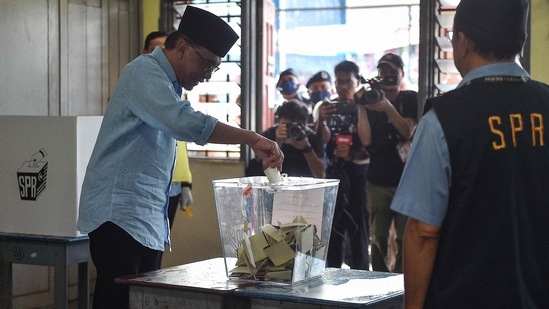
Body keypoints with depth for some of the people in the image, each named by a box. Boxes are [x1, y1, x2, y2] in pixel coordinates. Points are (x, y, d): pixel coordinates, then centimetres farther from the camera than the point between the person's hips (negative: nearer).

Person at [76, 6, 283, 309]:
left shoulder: (168, 84, 19)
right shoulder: (145, 71, -11)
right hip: (120, 216, -9)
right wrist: (252, 138, -26)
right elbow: (186, 123, -28)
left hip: (150, 222, 9)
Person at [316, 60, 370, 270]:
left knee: (358, 227, -3)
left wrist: (353, 155, -24)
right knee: (334, 227, 3)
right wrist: (321, 121, -24)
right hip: (334, 174, 3)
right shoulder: (329, 108, 9)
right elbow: (324, 139, -4)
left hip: (358, 175, -3)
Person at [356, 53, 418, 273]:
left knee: (405, 237, -6)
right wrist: (362, 106, -10)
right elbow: (366, 140, -1)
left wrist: (388, 108, -23)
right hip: (378, 179, 2)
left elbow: (408, 131, -10)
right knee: (378, 237, 3)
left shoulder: (410, 99, 6)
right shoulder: (372, 98, 10)